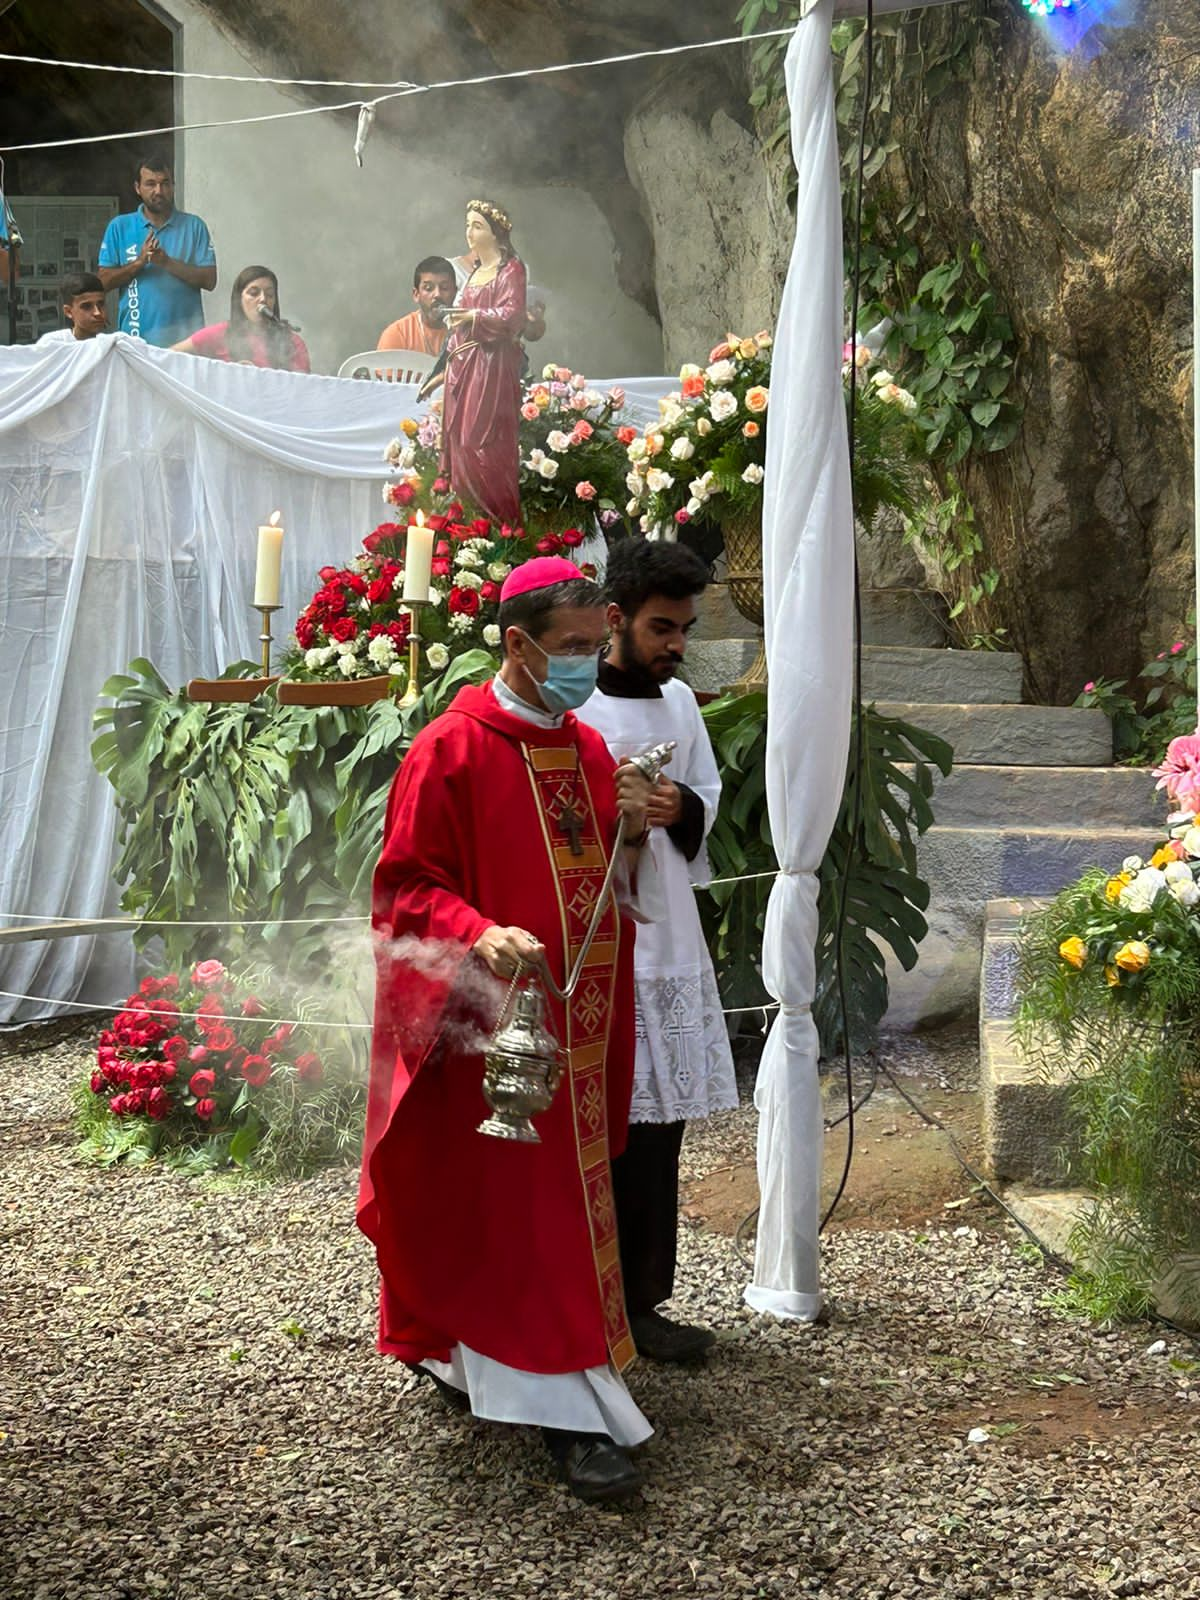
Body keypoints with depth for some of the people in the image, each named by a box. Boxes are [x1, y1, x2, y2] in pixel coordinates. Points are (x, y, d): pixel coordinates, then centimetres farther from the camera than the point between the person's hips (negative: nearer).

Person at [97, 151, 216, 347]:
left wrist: (168, 263, -12)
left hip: (185, 338, 0)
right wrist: (139, 262, -10)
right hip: (136, 338, 0)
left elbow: (209, 280, 0)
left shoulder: (193, 226, 8)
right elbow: (104, 281, 5)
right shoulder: (119, 227, 9)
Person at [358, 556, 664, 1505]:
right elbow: (405, 887, -11)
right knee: (523, 1209, -4)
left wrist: (631, 830, -3)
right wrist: (478, 934, -29)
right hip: (496, 1028, -8)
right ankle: (574, 1412, 2)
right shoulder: (451, 751, -12)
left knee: (570, 1195, 14)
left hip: (581, 1025, 8)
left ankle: (468, 1361, 31)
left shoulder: (589, 749, 10)